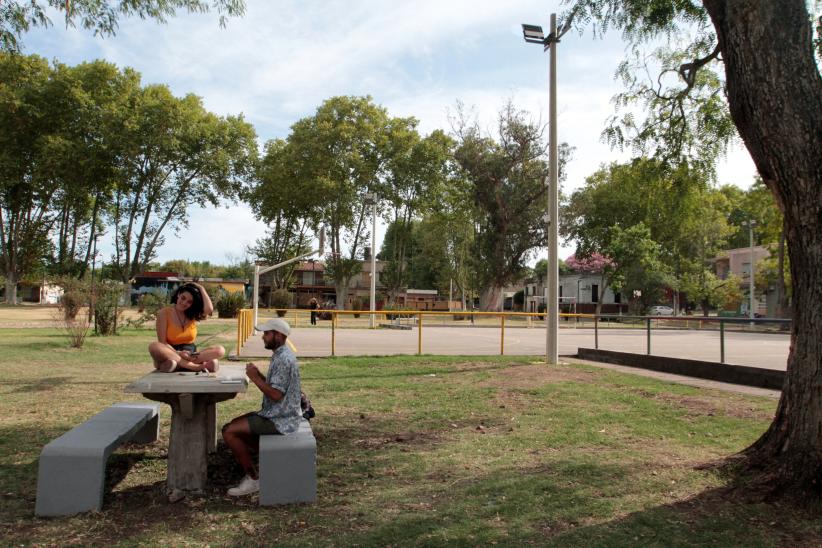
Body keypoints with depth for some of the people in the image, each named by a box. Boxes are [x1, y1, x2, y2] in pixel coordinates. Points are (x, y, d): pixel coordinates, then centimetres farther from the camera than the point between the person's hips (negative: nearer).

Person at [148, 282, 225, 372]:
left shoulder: (193, 314, 9)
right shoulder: (164, 313, 0)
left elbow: (209, 309, -14)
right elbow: (162, 342, -8)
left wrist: (201, 289, -3)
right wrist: (177, 353, -25)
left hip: (191, 355, 3)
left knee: (220, 350, -21)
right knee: (154, 346, -36)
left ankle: (177, 364, -34)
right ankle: (196, 366, -42)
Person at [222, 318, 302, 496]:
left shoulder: (283, 359, -21)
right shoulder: (281, 355, 11)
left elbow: (276, 394, -25)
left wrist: (256, 378, -17)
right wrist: (258, 375, 1)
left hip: (280, 419, -11)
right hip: (278, 413, 11)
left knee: (230, 432, -12)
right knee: (235, 424, 20)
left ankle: (253, 479, -2)